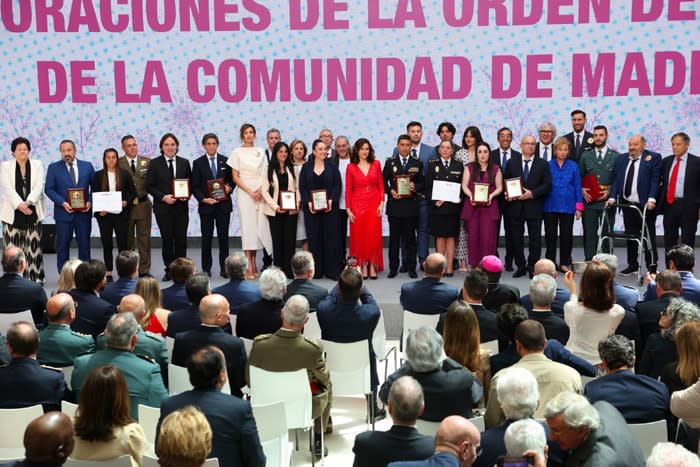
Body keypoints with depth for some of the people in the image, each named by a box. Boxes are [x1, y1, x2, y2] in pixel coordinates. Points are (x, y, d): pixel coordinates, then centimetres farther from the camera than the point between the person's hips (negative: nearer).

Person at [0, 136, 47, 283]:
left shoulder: (37, 165, 9)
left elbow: (39, 186, -2)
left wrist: (28, 202, -17)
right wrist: (19, 205, -18)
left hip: (33, 212, 1)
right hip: (12, 212, -1)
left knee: (34, 246, -1)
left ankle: (36, 277, 3)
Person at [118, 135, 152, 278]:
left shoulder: (147, 162, 6)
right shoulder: (118, 163, -1)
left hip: (143, 205, 2)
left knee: (144, 238, 5)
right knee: (127, 239, 6)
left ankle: (144, 270, 11)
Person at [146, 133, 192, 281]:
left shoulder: (184, 162, 9)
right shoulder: (155, 163, 2)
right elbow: (150, 186, 0)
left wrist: (187, 195, -7)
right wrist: (163, 197, -13)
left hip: (181, 207, 2)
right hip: (163, 208, -1)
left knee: (181, 239, 1)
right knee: (167, 239, 2)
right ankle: (169, 270, 11)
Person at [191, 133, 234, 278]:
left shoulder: (225, 161, 6)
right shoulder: (198, 163, 2)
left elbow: (232, 179, 12)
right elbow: (195, 186, 1)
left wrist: (229, 187, -9)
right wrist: (203, 199, -12)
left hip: (223, 205, 1)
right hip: (205, 205, -1)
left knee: (223, 237, 3)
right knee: (206, 237, 4)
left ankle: (224, 268, 8)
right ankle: (206, 269, 10)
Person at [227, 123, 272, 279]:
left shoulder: (261, 152, 11)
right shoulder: (237, 152, 3)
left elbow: (266, 175, 10)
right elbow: (235, 177, -1)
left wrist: (261, 189, -8)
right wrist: (250, 191, -10)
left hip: (260, 193, 3)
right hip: (244, 193, -3)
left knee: (259, 227, 0)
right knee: (247, 227, -7)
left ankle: (253, 264, 10)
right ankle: (249, 268, -6)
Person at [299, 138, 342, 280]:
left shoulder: (332, 166, 5)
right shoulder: (306, 167, 7)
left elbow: (337, 185, 0)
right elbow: (302, 187, 3)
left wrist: (331, 200, -14)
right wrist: (308, 202, -11)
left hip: (329, 208, -1)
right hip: (311, 208, 1)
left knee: (331, 238, -2)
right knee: (314, 238, 2)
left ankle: (332, 270, 2)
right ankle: (316, 271, 8)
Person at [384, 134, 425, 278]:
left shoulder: (417, 164, 7)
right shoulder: (390, 162, 7)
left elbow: (422, 183, 8)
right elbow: (383, 182, 8)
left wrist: (415, 187, -12)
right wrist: (390, 191, -10)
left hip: (411, 205, 0)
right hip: (394, 205, 0)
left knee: (410, 238, 4)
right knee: (394, 238, 3)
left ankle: (411, 268, 10)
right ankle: (393, 268, 10)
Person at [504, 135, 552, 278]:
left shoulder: (542, 164, 5)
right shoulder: (512, 163, 9)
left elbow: (547, 185, -1)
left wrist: (532, 193, -13)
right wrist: (507, 194, -9)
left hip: (534, 207, -1)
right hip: (515, 207, 1)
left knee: (535, 238, 1)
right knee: (516, 238, 5)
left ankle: (532, 267, 9)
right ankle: (520, 266, 14)